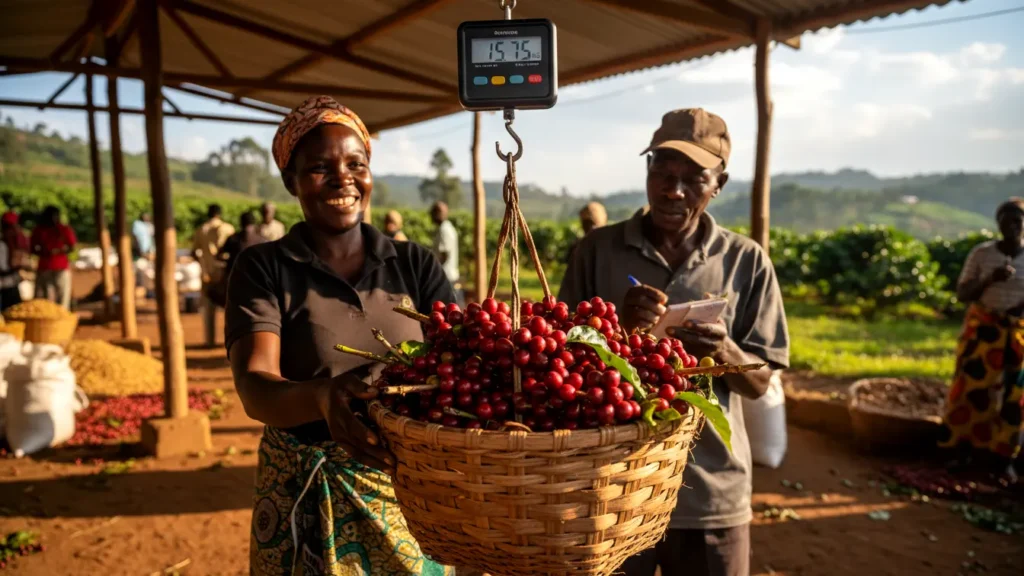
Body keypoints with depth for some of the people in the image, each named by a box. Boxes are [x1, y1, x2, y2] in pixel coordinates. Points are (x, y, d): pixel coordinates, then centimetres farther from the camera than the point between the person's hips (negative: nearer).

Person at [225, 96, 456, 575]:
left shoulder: (414, 265, 2)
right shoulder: (263, 269, -5)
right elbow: (254, 388, -17)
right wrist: (322, 397, -39)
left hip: (415, 490, 2)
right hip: (309, 499, -1)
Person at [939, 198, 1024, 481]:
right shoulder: (981, 253, -4)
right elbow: (962, 294, -4)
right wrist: (990, 280, -22)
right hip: (983, 331, -1)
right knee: (971, 389, -3)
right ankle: (963, 450, 12)